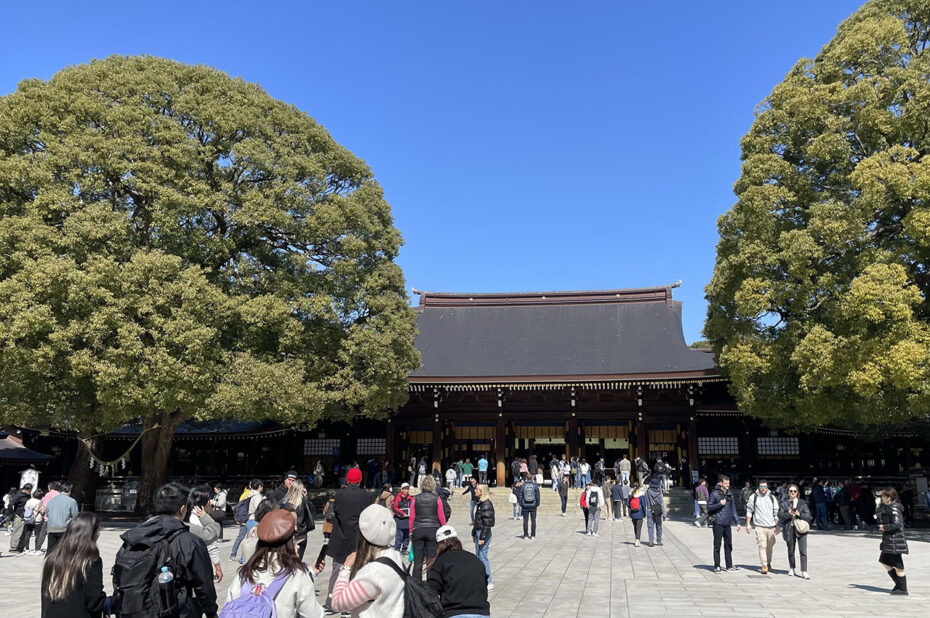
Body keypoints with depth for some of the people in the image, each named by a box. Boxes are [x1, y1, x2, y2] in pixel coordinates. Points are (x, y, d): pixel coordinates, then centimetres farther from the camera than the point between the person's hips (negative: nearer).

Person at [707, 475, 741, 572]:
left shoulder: (729, 493, 12)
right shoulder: (715, 493, -5)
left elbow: (733, 508, 17)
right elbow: (709, 507, -5)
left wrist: (737, 522, 15)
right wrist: (720, 504, -15)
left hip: (727, 523, 5)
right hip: (718, 523, -5)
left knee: (728, 545, 9)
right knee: (717, 545, 1)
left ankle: (729, 566, 17)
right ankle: (717, 566, 8)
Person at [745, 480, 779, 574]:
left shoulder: (772, 497, 9)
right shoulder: (753, 497, 3)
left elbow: (776, 512, 14)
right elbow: (749, 511, 7)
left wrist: (777, 526, 11)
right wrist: (748, 524, 4)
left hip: (771, 526, 3)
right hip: (759, 526, -3)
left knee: (770, 546, 9)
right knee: (762, 546, -10)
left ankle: (769, 563, 26)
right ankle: (764, 565, -9)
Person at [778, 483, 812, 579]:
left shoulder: (802, 503, 5)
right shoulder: (784, 503, 5)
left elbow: (808, 515, -1)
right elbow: (779, 515, -2)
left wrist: (799, 514, -18)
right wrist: (788, 513, -18)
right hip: (789, 529, 1)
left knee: (803, 551, -8)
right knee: (791, 550, 12)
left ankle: (804, 571, -6)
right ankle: (791, 568, 29)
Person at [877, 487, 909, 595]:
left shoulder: (894, 509, -19)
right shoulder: (887, 507, 11)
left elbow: (896, 524, -24)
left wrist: (884, 527, -14)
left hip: (895, 540, -11)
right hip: (888, 541, 11)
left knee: (898, 566, 0)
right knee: (885, 562, 16)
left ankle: (902, 589, 10)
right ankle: (899, 584, 24)